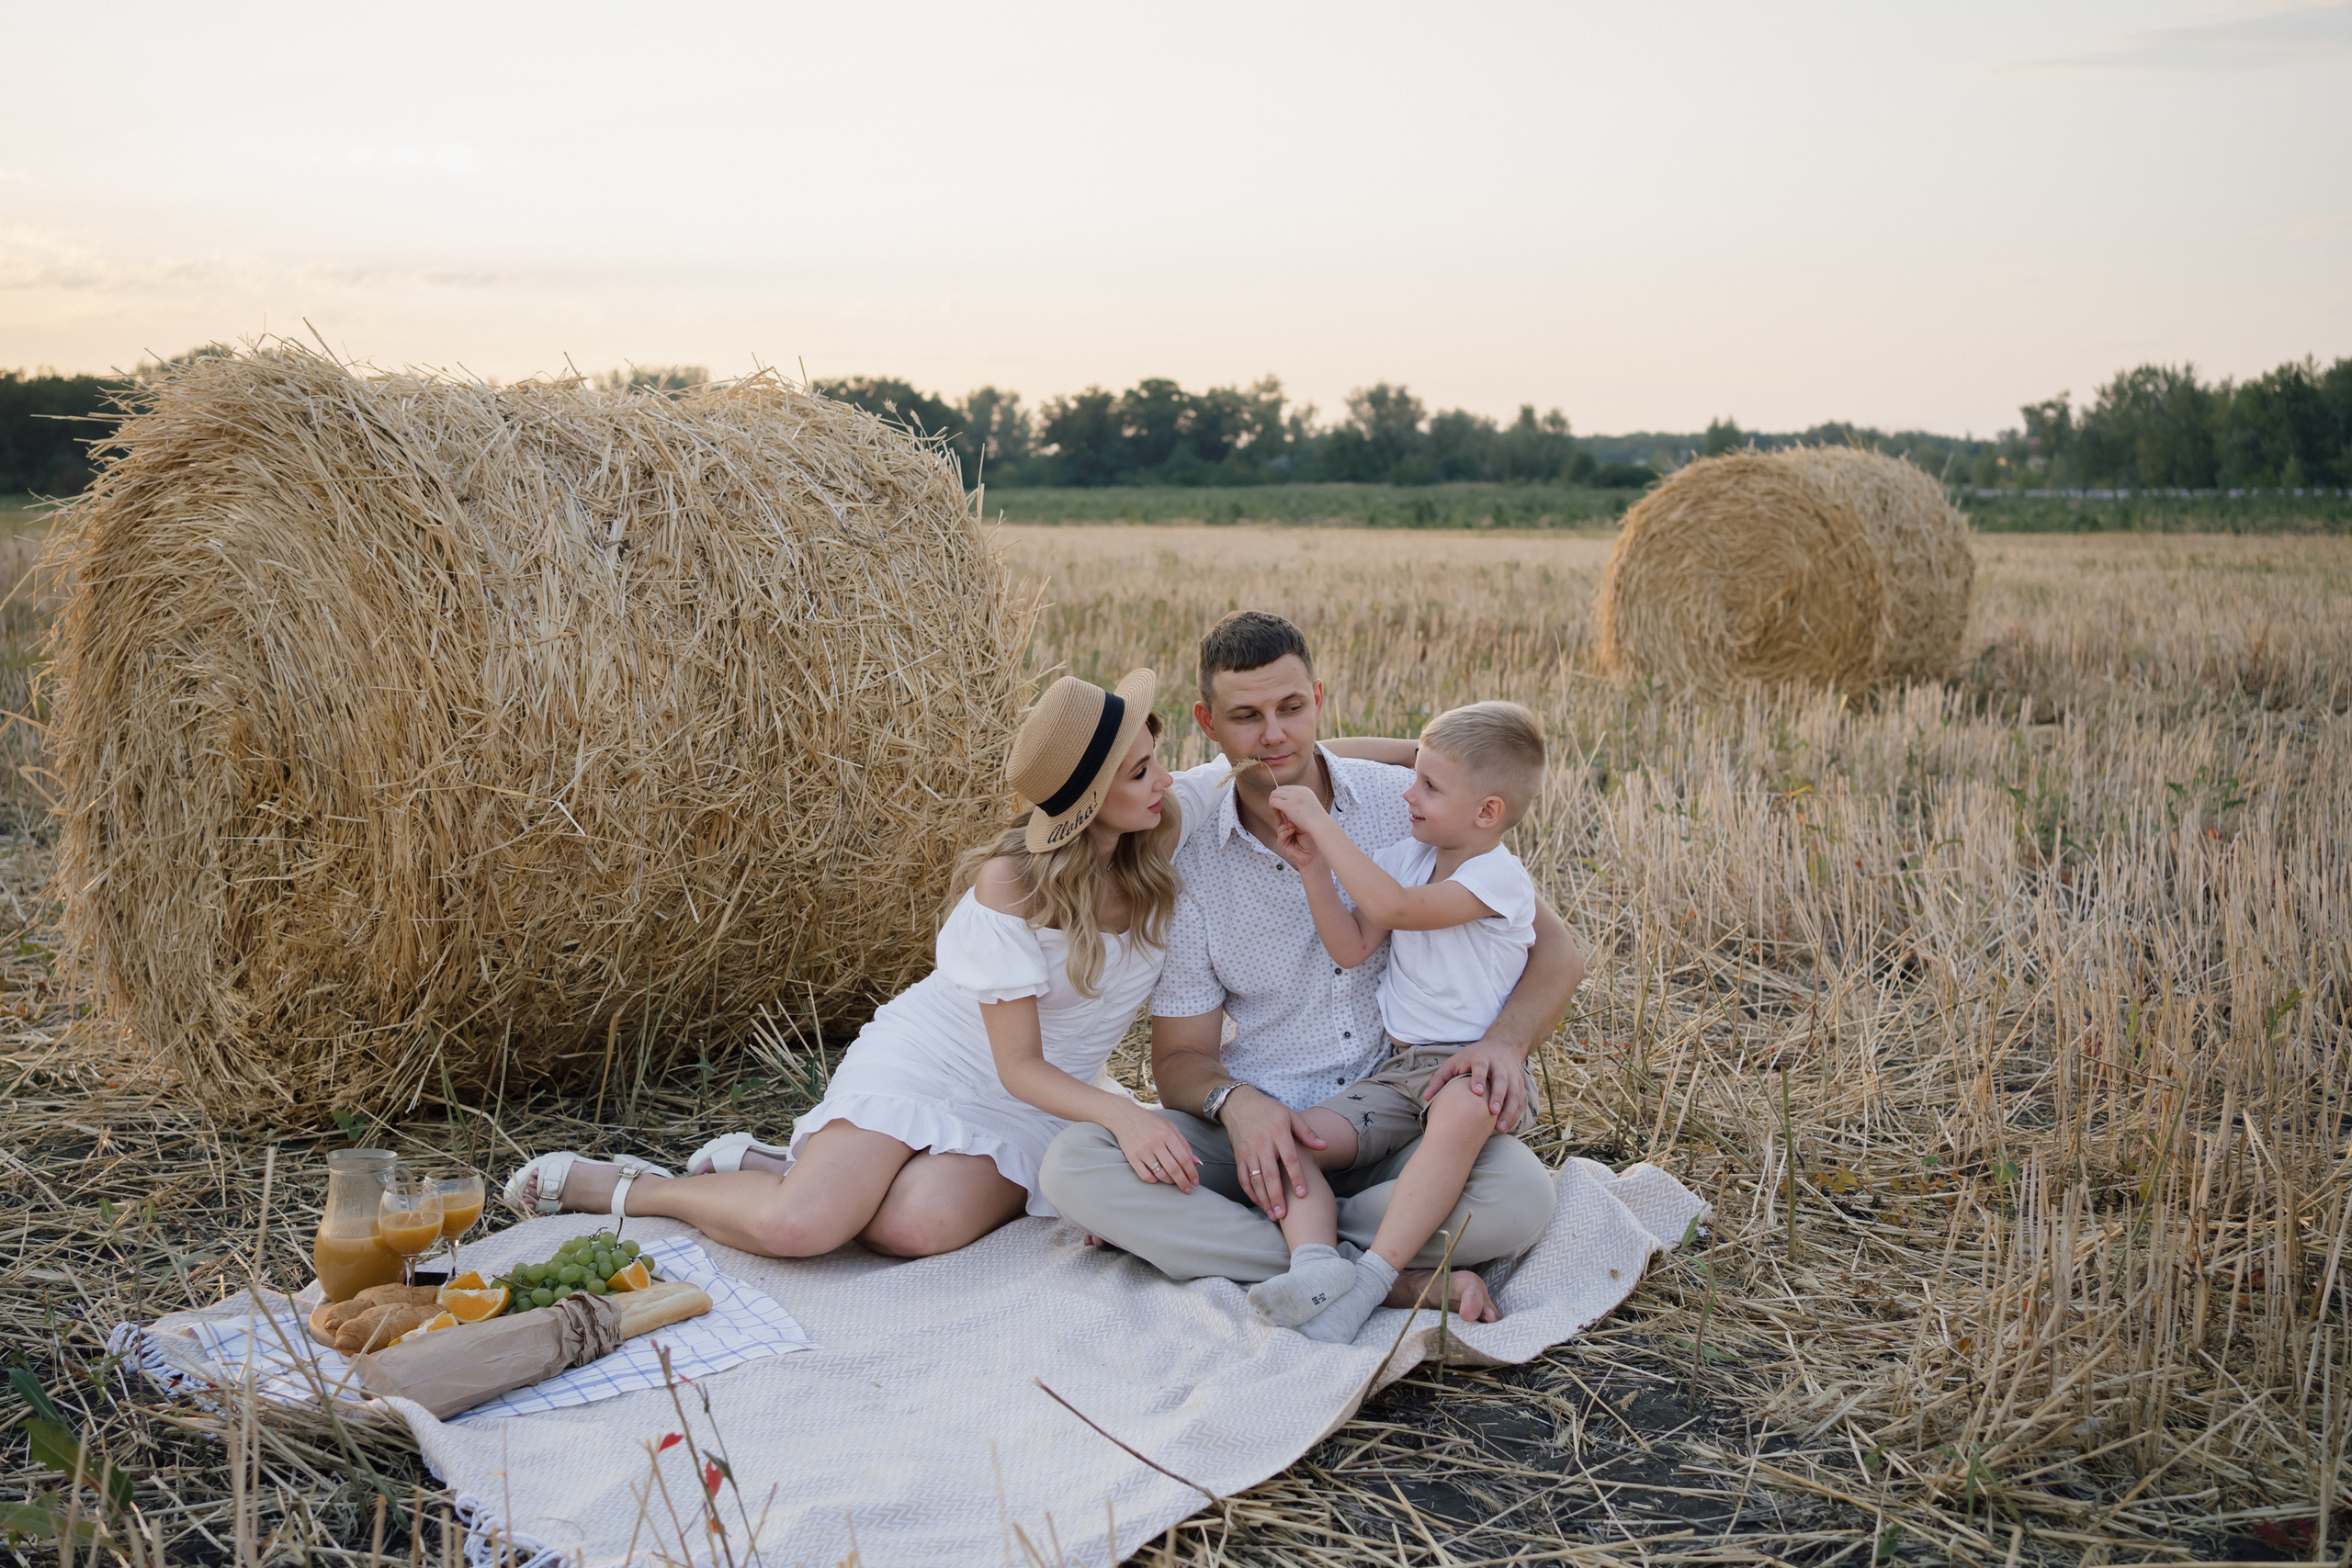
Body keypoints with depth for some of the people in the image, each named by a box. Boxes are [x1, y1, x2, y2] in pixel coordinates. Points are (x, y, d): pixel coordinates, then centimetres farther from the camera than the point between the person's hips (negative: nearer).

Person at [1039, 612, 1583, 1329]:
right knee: (1072, 1165, -25)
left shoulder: (1409, 804, -3)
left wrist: (1504, 1042, -23)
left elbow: (1554, 950, -1)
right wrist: (1236, 1103, -22)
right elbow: (1180, 1058, 2)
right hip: (1258, 1130, 1)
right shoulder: (1190, 866, 0)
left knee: (1522, 1193, -33)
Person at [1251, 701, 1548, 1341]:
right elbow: (1352, 947, 4)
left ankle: (1370, 1279, -40)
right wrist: (1312, 864, -6)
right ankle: (1315, 1263, -35)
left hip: (1477, 1066, -7)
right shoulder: (1406, 857, 11)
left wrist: (1322, 824, -21)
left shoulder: (1499, 875, -12)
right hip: (1399, 1070, 7)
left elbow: (1395, 908, -26)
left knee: (1462, 1111, -42)